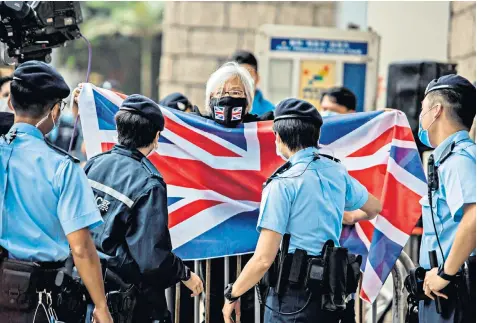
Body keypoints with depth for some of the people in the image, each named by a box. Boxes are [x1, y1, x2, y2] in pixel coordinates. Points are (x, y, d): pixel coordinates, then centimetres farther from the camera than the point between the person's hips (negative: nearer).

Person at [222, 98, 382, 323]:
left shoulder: (283, 184, -13)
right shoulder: (337, 172, 7)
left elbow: (264, 259, -17)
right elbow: (374, 208, 28)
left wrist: (232, 295, -4)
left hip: (293, 295, -7)